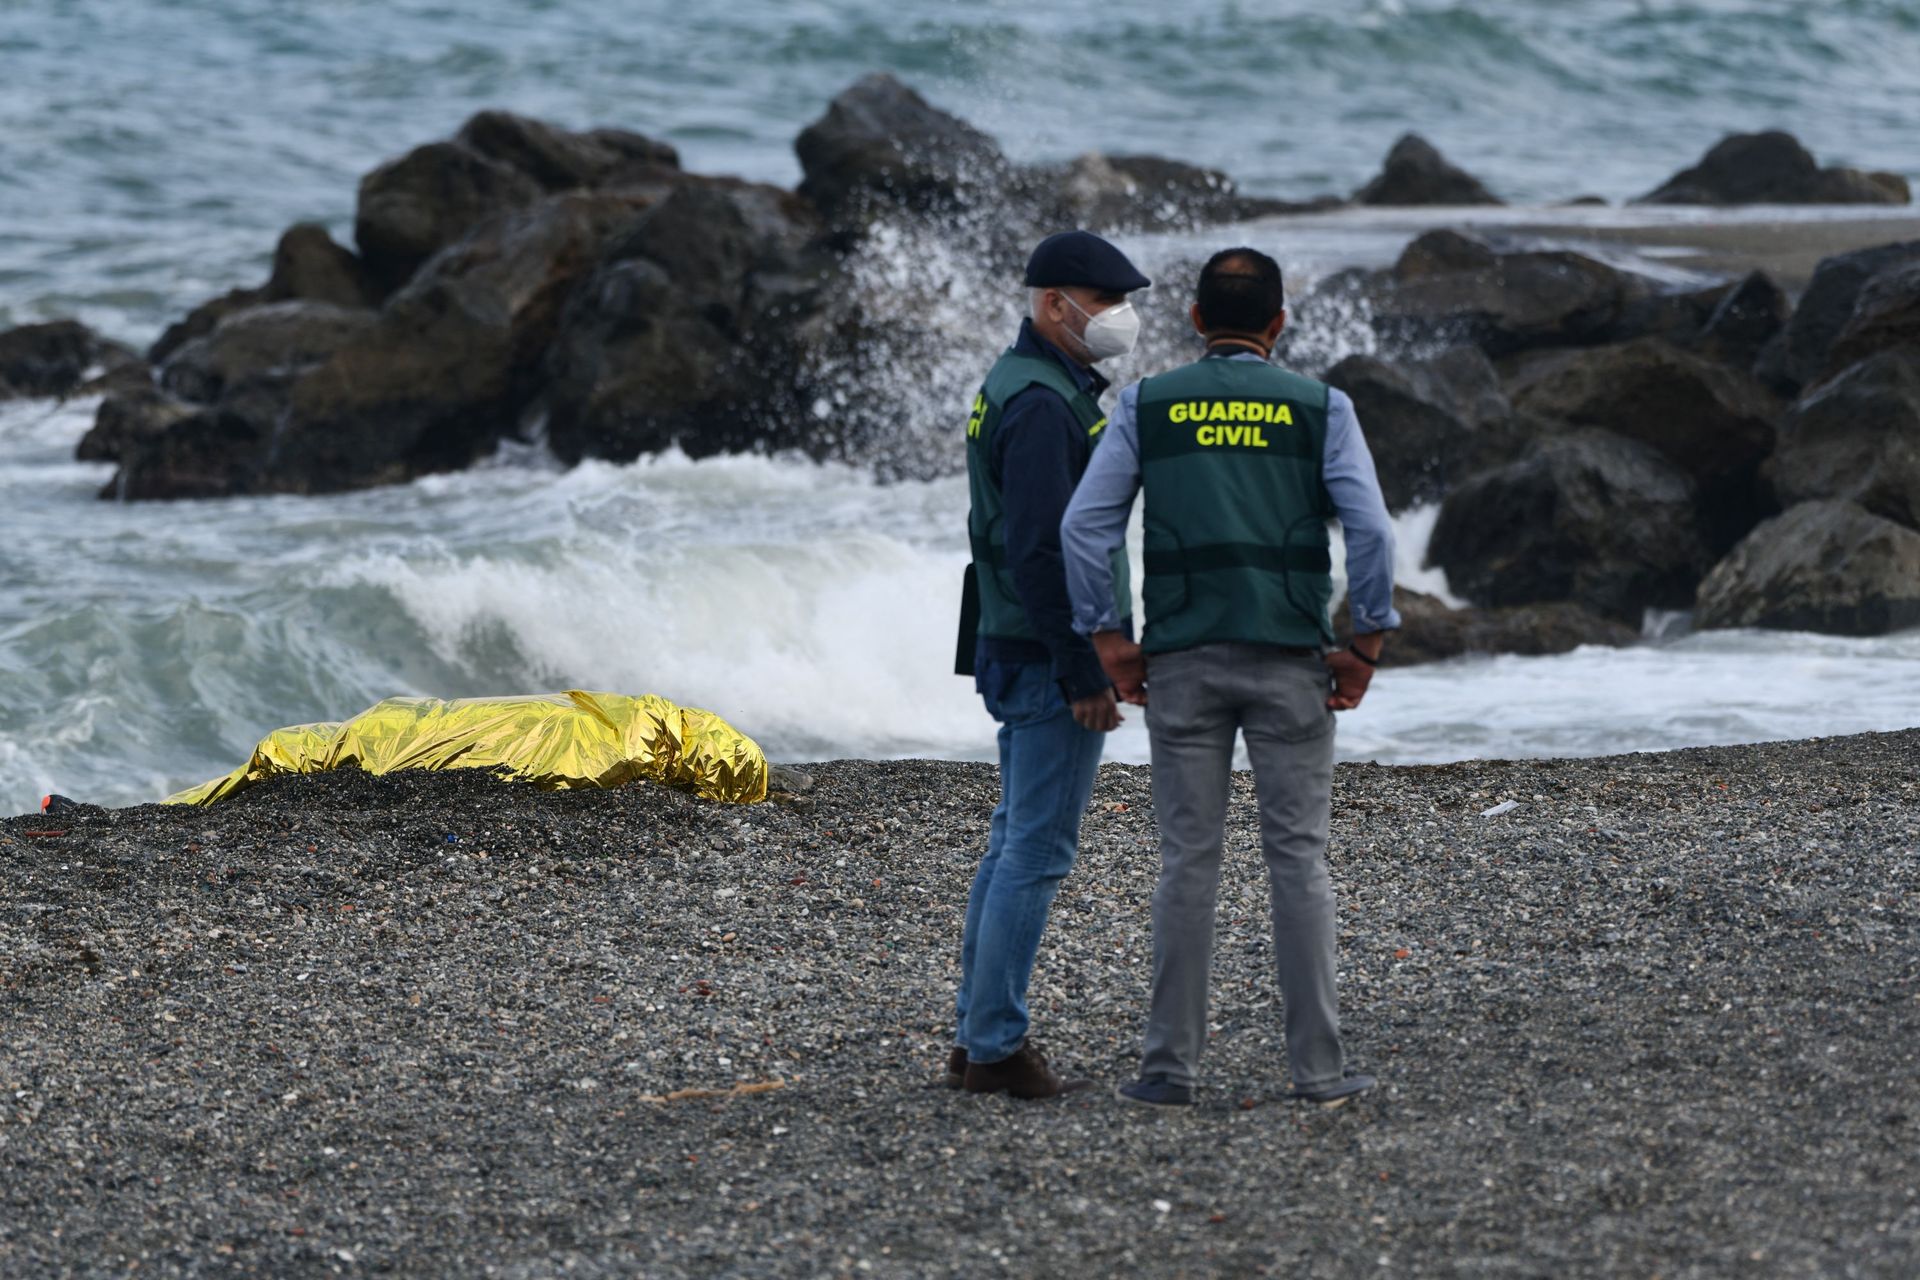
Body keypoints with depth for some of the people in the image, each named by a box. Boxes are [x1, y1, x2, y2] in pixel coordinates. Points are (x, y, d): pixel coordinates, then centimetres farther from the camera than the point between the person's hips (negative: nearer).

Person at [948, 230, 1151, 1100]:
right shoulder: (1044, 404, -18)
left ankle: (975, 1035, 19)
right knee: (1037, 851, -8)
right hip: (1050, 659, -11)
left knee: (1014, 842, 14)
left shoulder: (1009, 387, 16)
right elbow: (1039, 549, -23)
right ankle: (996, 1047, -6)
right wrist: (1085, 674, -21)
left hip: (1015, 655, 11)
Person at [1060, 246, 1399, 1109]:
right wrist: (1365, 645, 0)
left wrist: (1109, 640, 4)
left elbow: (1085, 524, -2)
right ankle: (1318, 1067, 1)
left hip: (1183, 660, 1)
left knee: (1188, 860, 4)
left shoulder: (1147, 407, 6)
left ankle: (1172, 1066, 4)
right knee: (1298, 858, 2)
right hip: (1289, 661, -1)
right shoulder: (1319, 408, 3)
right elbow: (1370, 528, -7)